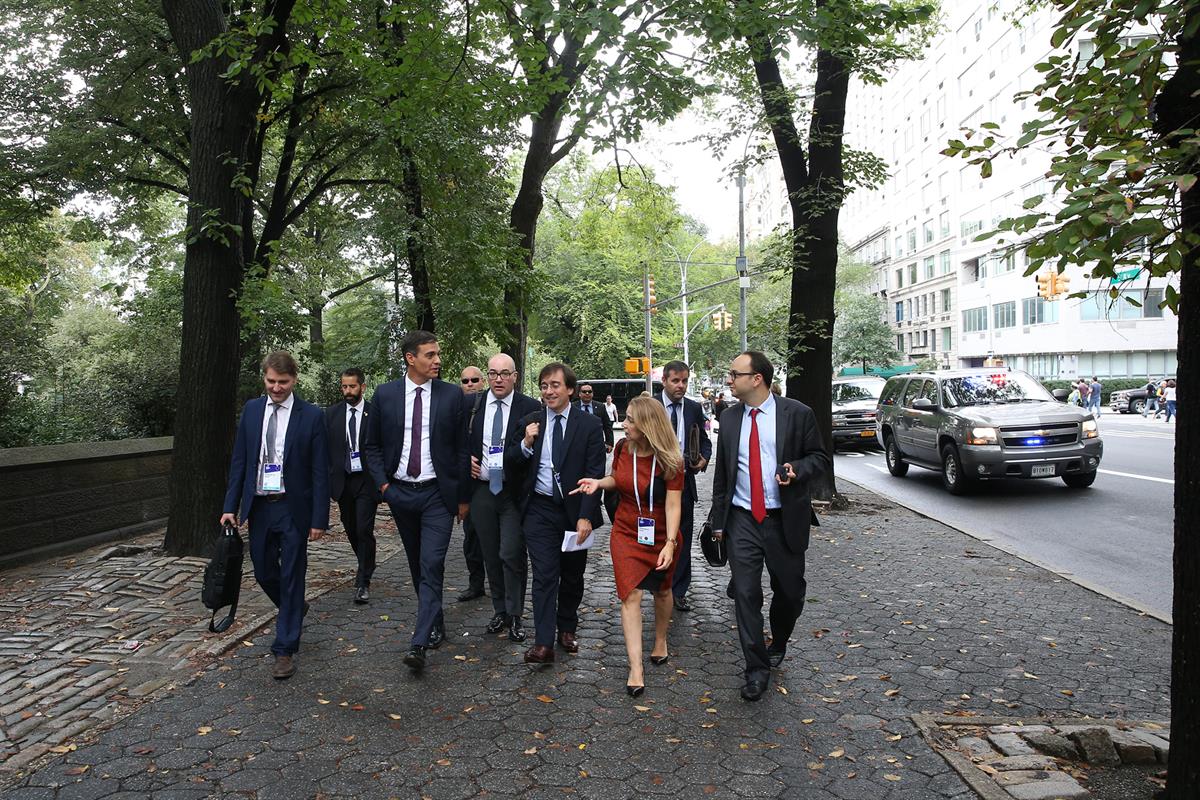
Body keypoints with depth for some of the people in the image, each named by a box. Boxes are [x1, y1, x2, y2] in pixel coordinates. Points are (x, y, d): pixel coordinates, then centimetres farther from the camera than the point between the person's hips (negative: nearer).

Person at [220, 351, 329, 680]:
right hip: (258, 506, 4)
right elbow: (239, 461, 8)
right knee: (264, 572, 14)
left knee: (291, 577, 2)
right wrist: (231, 505, 2)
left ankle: (285, 650, 14)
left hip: (293, 508, -4)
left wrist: (319, 518, -11)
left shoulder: (311, 416, -8)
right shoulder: (251, 410, 4)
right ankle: (295, 609, 43)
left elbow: (320, 471, -8)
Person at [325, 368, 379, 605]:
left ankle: (363, 581, 1)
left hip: (367, 481, -4)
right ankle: (366, 566, 39)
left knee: (364, 530, -9)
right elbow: (326, 449, 6)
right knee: (351, 531, 15)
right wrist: (328, 480, 0)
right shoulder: (332, 413, 5)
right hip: (342, 481, 4)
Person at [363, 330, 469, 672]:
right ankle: (435, 624, 32)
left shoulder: (452, 396, -4)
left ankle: (420, 644, -11)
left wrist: (463, 496, 1)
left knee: (431, 565, -11)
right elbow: (373, 445, 8)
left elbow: (461, 449, 1)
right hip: (400, 492, 3)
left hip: (437, 493, -3)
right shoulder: (386, 394, 0)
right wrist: (382, 483, -4)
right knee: (417, 565, 15)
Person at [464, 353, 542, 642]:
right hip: (481, 490, 3)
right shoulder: (471, 405, 4)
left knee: (512, 555, -5)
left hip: (514, 491, -3)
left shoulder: (530, 408, -4)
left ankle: (515, 616, 10)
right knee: (491, 555, 13)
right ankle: (499, 611, 27)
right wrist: (466, 459, -3)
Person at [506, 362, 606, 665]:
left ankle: (567, 630, 33)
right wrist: (526, 444, -13)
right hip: (540, 510, 0)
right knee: (544, 575, -5)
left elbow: (595, 474, -7)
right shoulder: (529, 423, 3)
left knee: (572, 576, 14)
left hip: (575, 511, 0)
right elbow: (509, 467, 5)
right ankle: (543, 643, -2)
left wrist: (586, 516, -15)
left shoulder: (590, 425, -4)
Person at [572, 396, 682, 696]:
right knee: (630, 595, -8)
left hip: (661, 536, -2)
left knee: (662, 590, 18)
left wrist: (670, 543, -31)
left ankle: (660, 642, 44)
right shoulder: (623, 447, -7)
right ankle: (635, 669, -6)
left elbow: (673, 504, -22)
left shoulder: (670, 461, -19)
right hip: (627, 533, 2)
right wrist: (599, 482, -9)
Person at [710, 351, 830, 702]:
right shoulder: (730, 417, 4)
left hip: (785, 521, -2)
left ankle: (777, 644, 41)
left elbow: (820, 457, 2)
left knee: (790, 591, 12)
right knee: (745, 594, -1)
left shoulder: (797, 414, -7)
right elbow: (721, 471, 10)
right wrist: (719, 520, 10)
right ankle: (757, 669, 12)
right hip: (743, 520, 2)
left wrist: (797, 469, -21)